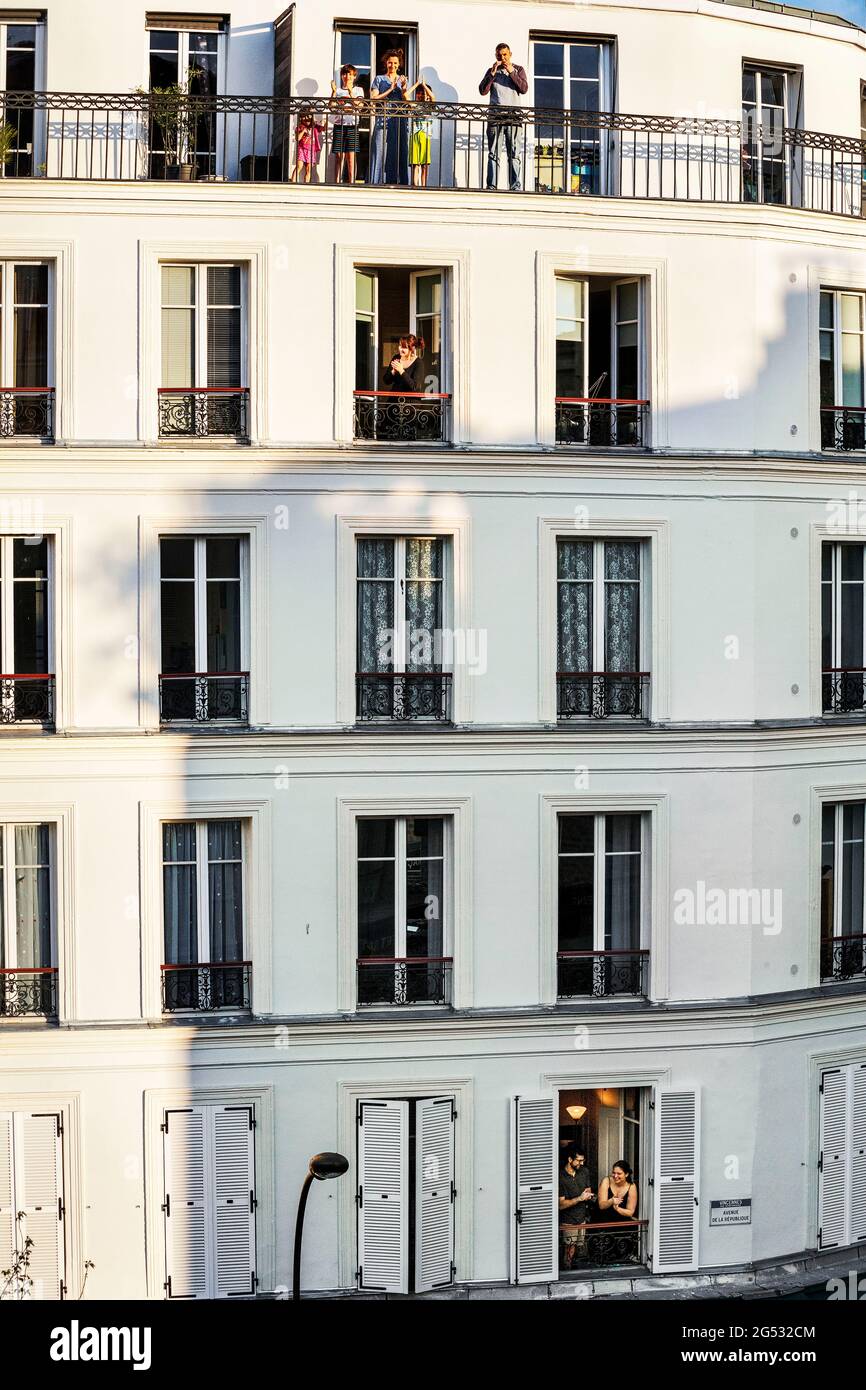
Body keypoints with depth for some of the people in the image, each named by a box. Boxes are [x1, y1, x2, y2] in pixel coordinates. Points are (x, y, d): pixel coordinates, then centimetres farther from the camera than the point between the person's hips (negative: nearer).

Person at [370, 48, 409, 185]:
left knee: (399, 153, -4)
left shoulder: (402, 80, 17)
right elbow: (373, 98, -2)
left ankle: (397, 182, -5)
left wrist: (403, 89, -7)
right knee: (382, 152, -9)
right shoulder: (379, 79, 11)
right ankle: (380, 183, -10)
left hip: (400, 121, 2)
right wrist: (391, 89, -6)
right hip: (383, 121, -2)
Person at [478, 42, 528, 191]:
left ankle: (515, 186, -8)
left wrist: (511, 72, -8)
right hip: (495, 116, 1)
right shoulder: (491, 71, 15)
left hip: (513, 116, -1)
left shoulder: (518, 70, 13)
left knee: (514, 154, -6)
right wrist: (493, 73, -6)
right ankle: (491, 186, -4)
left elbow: (524, 89, -2)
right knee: (493, 153, -3)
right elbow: (483, 91, 3)